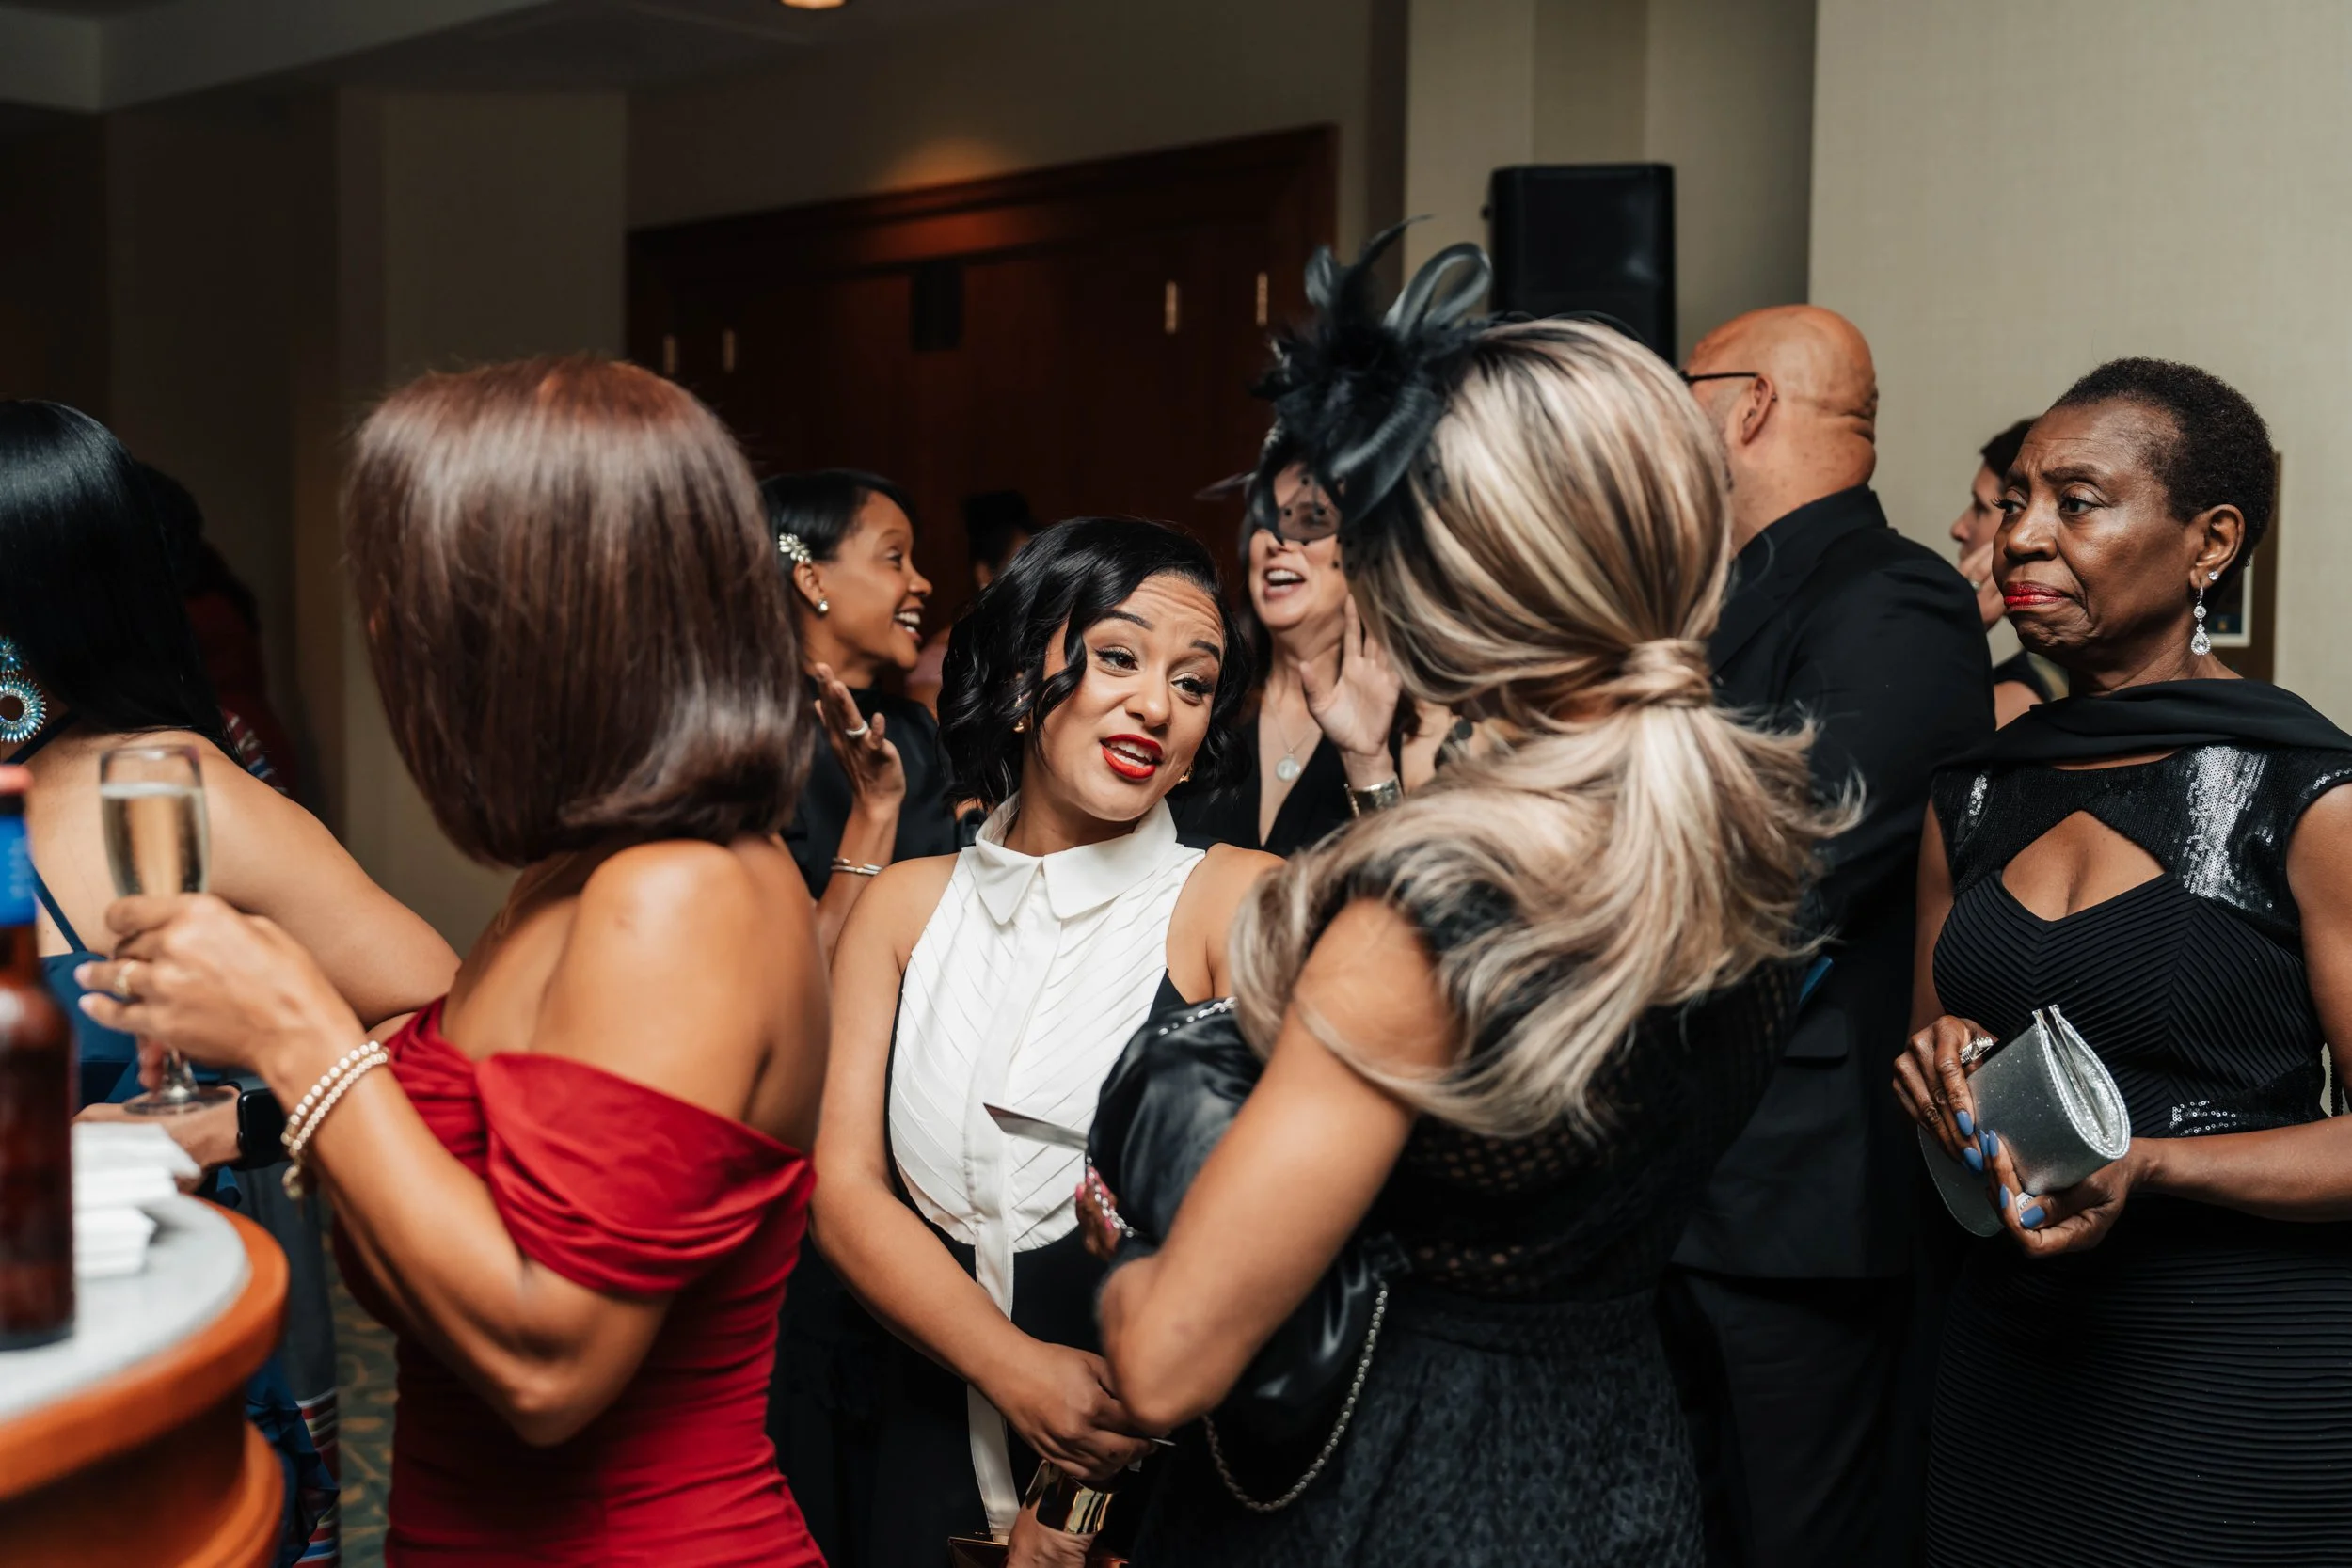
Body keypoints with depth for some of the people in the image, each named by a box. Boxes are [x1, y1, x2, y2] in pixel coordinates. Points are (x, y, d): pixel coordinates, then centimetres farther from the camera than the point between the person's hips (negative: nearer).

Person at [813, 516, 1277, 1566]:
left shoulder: (1239, 901, -10)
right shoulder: (905, 904, 3)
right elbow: (843, 1183, -3)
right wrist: (1015, 1368, -19)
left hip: (1168, 1475, -3)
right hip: (936, 1442, 3)